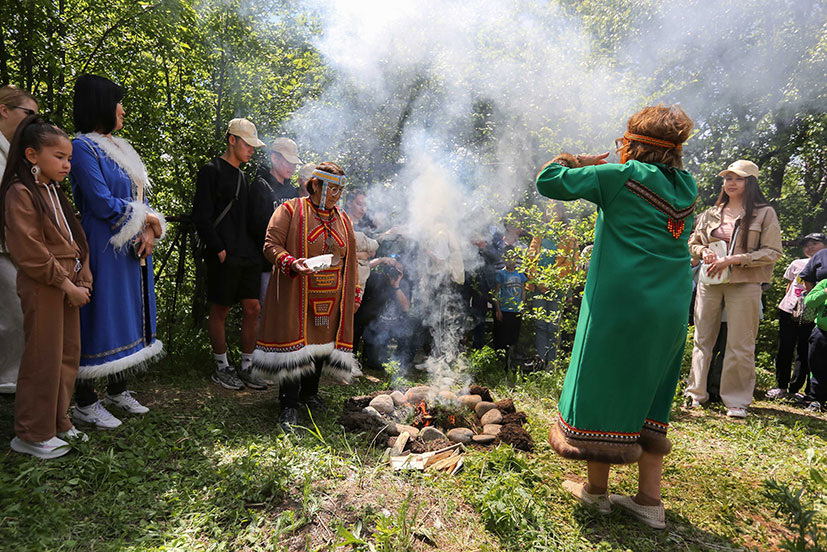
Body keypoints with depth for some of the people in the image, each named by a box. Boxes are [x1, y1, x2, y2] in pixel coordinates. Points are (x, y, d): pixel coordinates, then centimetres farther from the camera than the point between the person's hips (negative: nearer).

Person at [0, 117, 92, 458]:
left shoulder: (55, 192, 16)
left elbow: (75, 240, 13)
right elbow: (30, 252, -18)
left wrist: (83, 279, 1)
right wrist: (67, 284, -15)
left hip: (68, 286, 8)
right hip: (42, 288, -8)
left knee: (69, 356, 13)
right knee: (43, 360, -1)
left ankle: (58, 422, 26)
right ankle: (32, 435, 14)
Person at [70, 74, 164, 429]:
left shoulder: (119, 147, 16)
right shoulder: (83, 147, -10)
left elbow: (140, 197, 13)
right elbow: (103, 203, -18)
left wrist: (150, 230, -5)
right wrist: (148, 219, -6)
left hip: (134, 250, 8)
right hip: (104, 249, -8)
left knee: (128, 315, 13)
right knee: (100, 317, -2)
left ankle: (117, 391, 26)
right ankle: (85, 403, 10)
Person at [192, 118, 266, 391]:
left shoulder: (244, 176, 19)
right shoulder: (211, 171, -3)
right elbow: (201, 216, -10)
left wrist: (255, 248, 10)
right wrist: (219, 249, -15)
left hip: (248, 256, 7)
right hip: (224, 258, -7)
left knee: (253, 309, 5)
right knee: (220, 311, 3)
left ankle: (246, 368, 17)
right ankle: (222, 368, 17)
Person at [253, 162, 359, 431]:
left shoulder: (344, 220, 14)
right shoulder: (290, 210, -2)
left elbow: (350, 261, 18)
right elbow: (272, 245, -8)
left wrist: (352, 296, 14)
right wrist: (292, 263, -25)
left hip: (331, 299, 5)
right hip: (296, 297, -5)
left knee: (323, 343, 11)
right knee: (294, 345, -4)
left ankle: (309, 392, 33)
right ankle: (289, 405, 9)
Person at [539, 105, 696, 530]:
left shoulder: (623, 176, -8)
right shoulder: (684, 188, 12)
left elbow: (549, 181, -8)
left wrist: (577, 161, 10)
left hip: (619, 303, -6)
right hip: (671, 308, 7)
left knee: (601, 388, 6)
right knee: (648, 395, 15)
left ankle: (597, 491, 20)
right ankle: (650, 501, 20)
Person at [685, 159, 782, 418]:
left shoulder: (764, 213, 1)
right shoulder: (712, 213, 12)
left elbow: (772, 252, -5)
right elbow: (694, 242, 21)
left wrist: (733, 259, -15)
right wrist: (704, 252, -2)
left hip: (744, 285, -3)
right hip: (710, 281, 4)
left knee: (740, 345, -1)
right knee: (702, 339, 8)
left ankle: (736, 400, 12)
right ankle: (696, 393, 19)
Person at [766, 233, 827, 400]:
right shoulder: (797, 264, 8)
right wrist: (787, 303, 12)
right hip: (788, 311, 1)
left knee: (805, 353, 2)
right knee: (785, 350, 3)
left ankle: (794, 389, 13)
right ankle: (781, 386, 13)